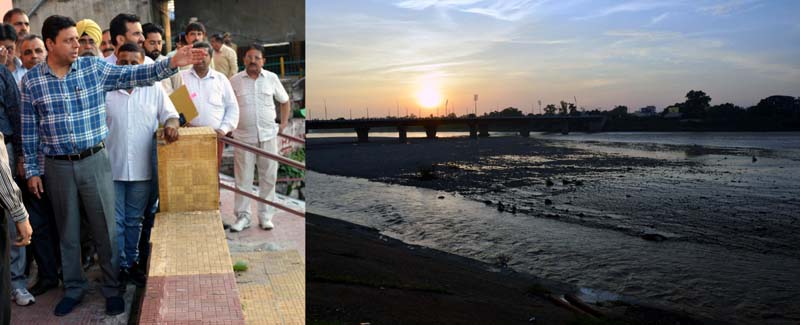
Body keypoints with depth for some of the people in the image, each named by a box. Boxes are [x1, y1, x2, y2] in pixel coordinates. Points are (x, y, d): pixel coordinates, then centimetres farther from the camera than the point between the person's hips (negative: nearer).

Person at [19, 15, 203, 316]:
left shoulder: (94, 68, -2)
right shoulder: (31, 81, -1)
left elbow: (135, 75, -10)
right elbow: (29, 130, 3)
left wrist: (171, 63, -23)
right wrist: (32, 170, 4)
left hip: (95, 160, 0)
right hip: (58, 166, 1)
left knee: (105, 227, 5)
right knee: (67, 231, 13)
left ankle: (112, 288, 19)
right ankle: (73, 287, 30)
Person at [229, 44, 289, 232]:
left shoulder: (272, 78, 5)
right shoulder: (235, 81, 3)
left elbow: (284, 101, 15)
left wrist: (284, 123, 7)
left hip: (268, 135, 1)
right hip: (243, 136, -1)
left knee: (268, 177, 6)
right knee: (243, 178, 3)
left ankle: (266, 215, 17)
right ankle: (243, 216, 14)